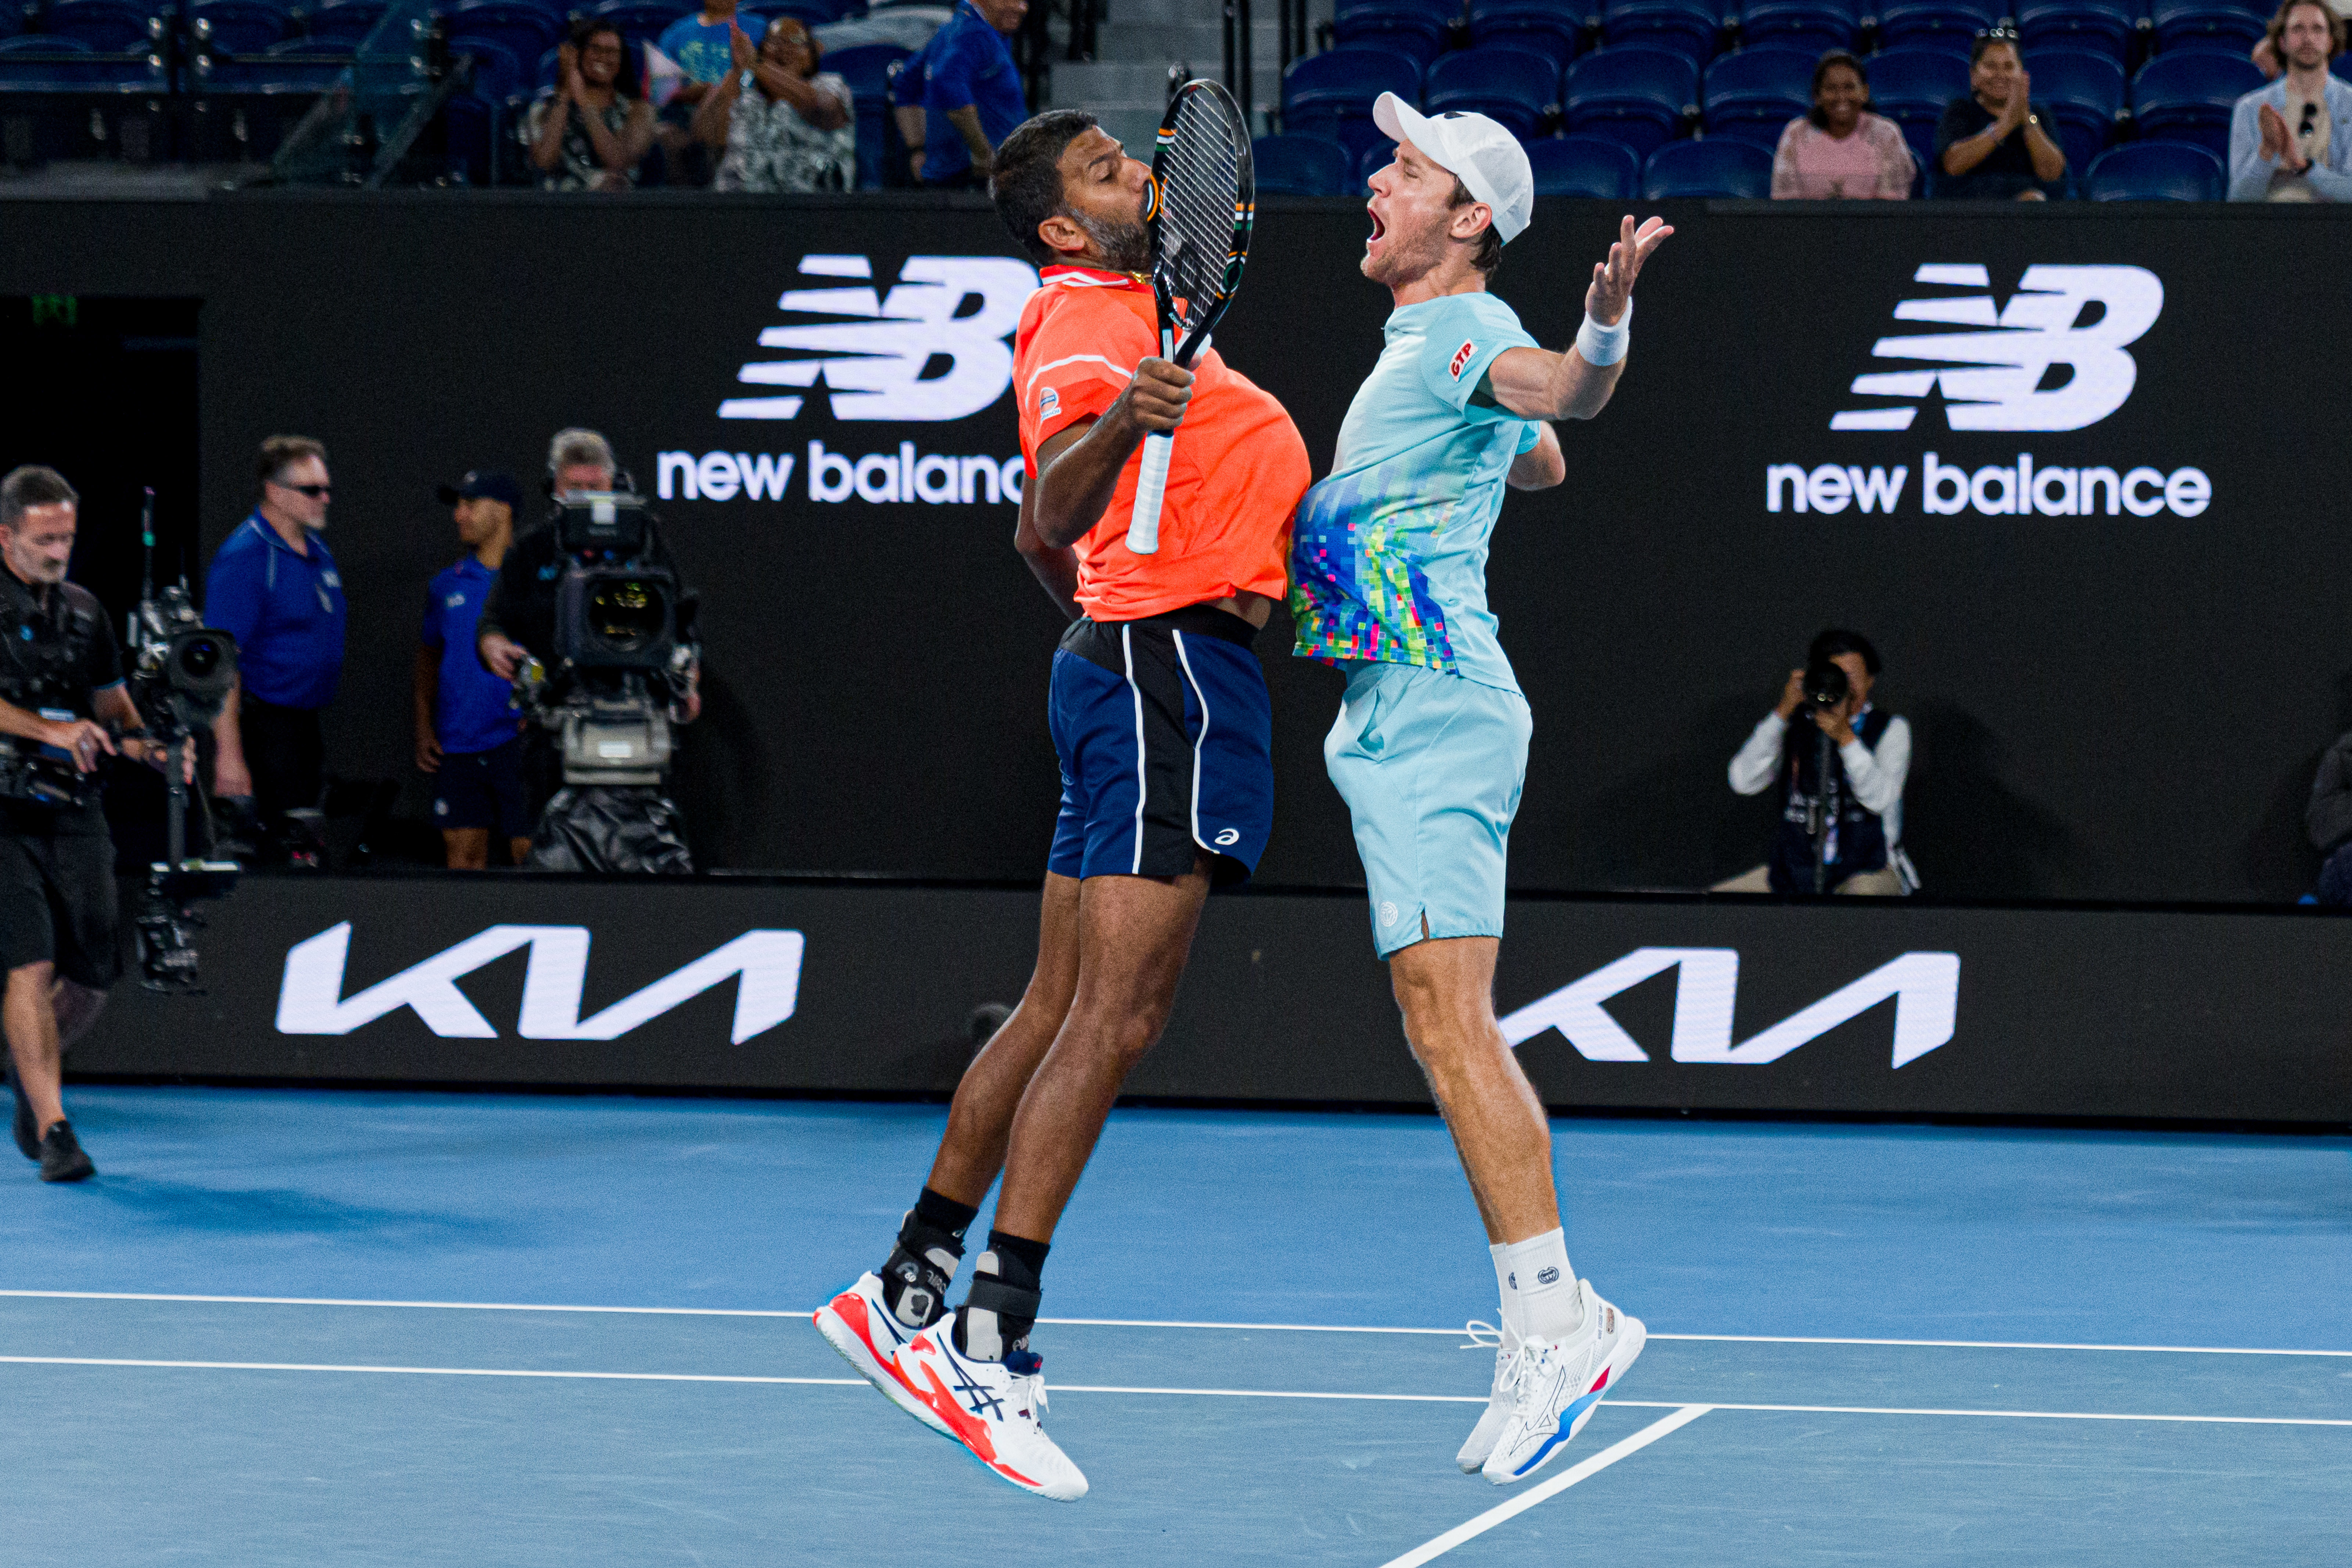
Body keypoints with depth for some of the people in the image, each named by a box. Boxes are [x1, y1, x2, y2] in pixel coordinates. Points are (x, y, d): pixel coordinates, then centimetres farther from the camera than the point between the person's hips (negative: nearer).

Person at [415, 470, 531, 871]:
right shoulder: (447, 586, 12)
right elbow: (429, 656, 21)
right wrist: (424, 728, 12)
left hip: (516, 742, -4)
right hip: (457, 744, 4)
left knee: (527, 852, -5)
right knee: (463, 853, 3)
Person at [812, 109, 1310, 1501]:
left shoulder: (1127, 315, 20)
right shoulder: (1087, 320, -12)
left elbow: (1044, 535, 31)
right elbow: (1052, 517, -29)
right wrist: (1115, 426, -47)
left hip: (1128, 657, 10)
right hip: (1172, 666, -10)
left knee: (1061, 1012, 13)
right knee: (1116, 1019, -15)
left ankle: (908, 1290, 18)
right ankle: (991, 1345, -19)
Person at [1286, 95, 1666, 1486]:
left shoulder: (1467, 330, -9)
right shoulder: (1419, 346, 20)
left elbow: (1562, 391, -32)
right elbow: (1541, 460, 38)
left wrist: (1607, 319, -52)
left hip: (1434, 718, -10)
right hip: (1396, 727, 10)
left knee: (1451, 1018, -16)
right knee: (1445, 1027, 8)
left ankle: (1553, 1313, -17)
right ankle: (1553, 1324, 10)